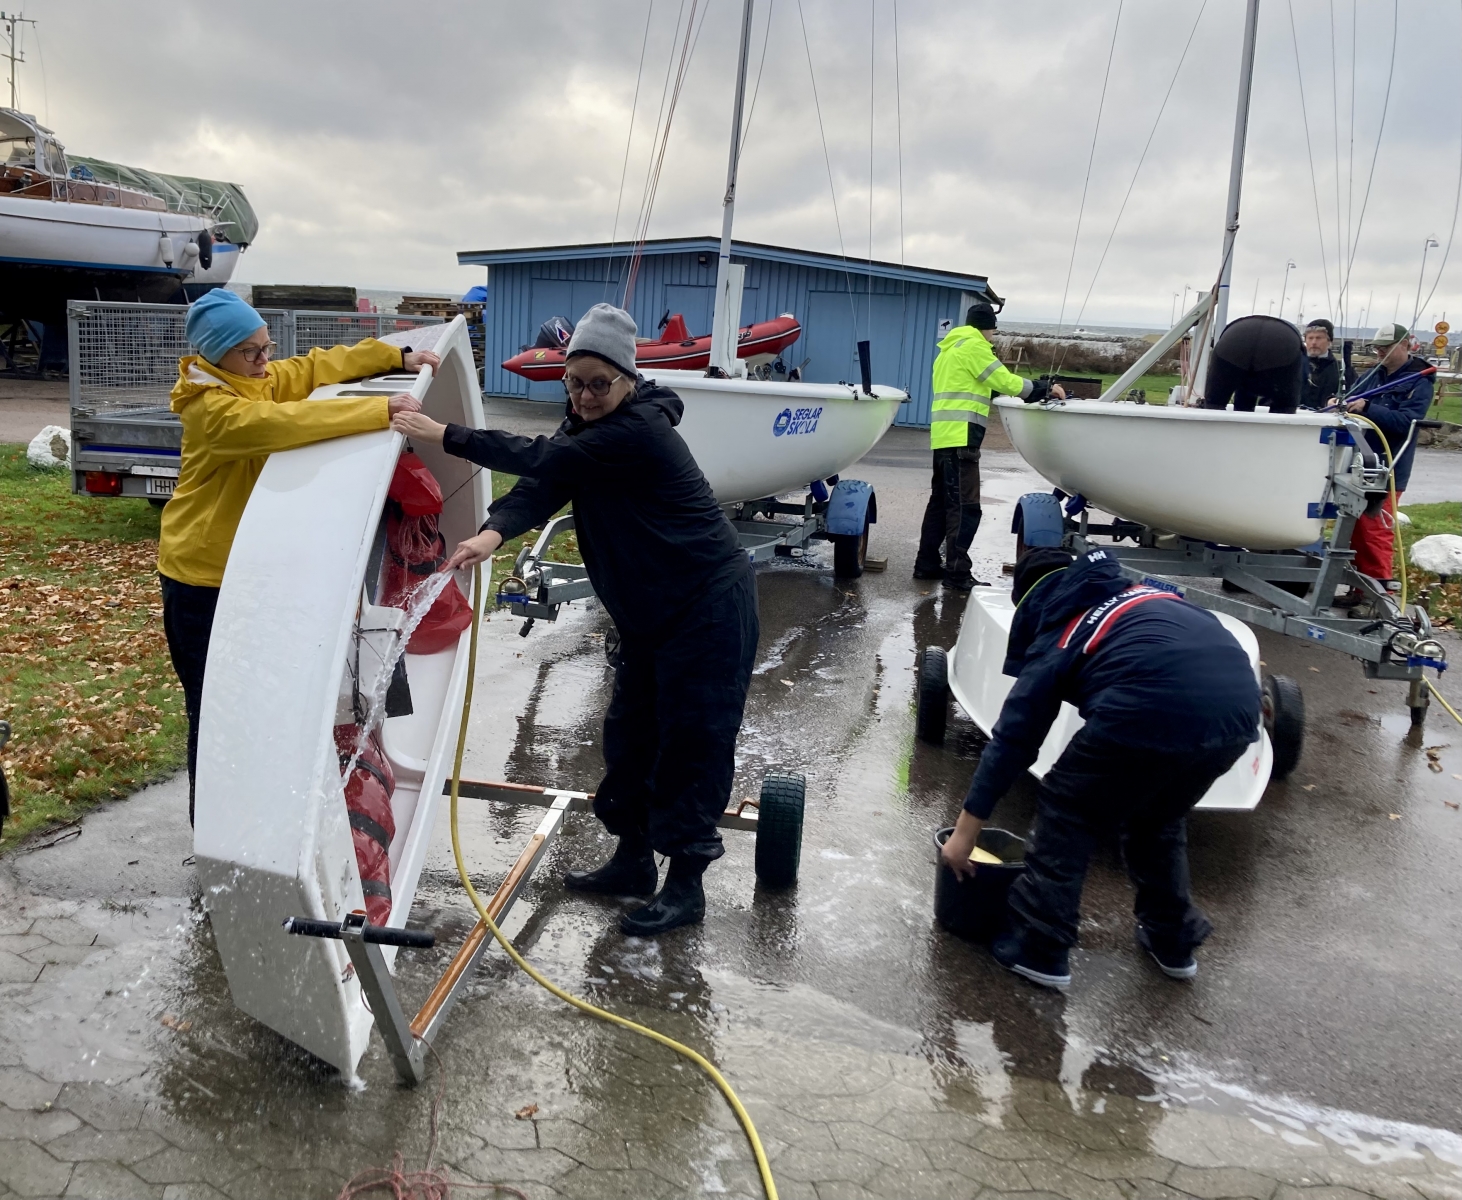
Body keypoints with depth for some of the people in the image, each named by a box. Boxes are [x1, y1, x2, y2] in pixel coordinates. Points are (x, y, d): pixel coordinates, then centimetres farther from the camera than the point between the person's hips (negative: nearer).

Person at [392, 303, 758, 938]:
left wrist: (445, 434, -26)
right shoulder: (588, 426, 5)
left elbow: (545, 460, -28)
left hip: (709, 606, -9)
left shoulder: (639, 430, -21)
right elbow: (542, 483, -11)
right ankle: (633, 861, 29)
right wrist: (493, 533, -31)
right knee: (629, 732, 14)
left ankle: (686, 886, 9)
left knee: (691, 741, -3)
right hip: (651, 612, 9)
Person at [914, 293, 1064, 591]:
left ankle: (927, 563, 17)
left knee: (941, 502, 14)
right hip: (960, 438, -10)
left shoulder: (949, 347, 24)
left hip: (942, 437, 10)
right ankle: (957, 572, -13)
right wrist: (1046, 389, 2)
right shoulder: (973, 346, -5)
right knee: (966, 506, -10)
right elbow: (1006, 382, -8)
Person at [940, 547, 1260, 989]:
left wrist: (964, 832, 23)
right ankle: (1172, 939, 41)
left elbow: (1012, 738, 18)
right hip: (1239, 708, 6)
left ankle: (1036, 947, 18)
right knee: (1159, 817, 31)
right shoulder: (1146, 594, 35)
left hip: (1154, 711, -6)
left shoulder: (1055, 638, 19)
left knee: (1067, 809, 17)